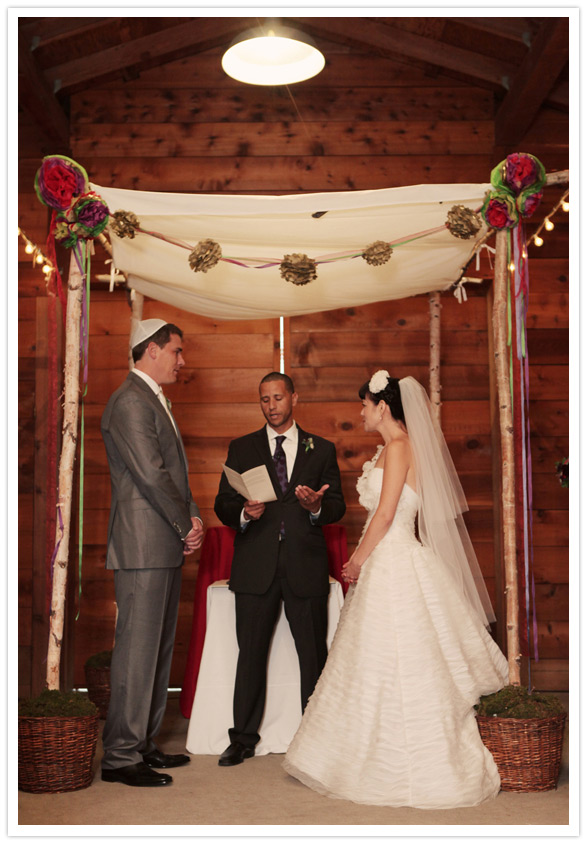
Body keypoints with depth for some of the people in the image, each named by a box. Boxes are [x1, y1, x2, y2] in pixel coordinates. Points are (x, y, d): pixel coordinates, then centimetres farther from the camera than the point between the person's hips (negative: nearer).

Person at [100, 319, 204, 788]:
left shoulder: (154, 401, 20)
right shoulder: (130, 401, -12)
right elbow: (152, 475, -18)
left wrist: (192, 518, 5)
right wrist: (187, 525, -8)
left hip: (166, 546, 10)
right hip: (143, 546, -10)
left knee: (159, 648, 14)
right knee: (137, 649, -5)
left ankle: (144, 744, 24)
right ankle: (120, 757, 4)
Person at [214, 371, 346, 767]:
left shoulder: (322, 449, 10)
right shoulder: (241, 448, 11)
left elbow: (338, 506, 6)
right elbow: (223, 504, 7)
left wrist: (316, 506, -16)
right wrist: (244, 512, -15)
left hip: (306, 565, 0)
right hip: (256, 566, 0)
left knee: (314, 655, 5)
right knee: (251, 654, 5)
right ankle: (244, 739, 17)